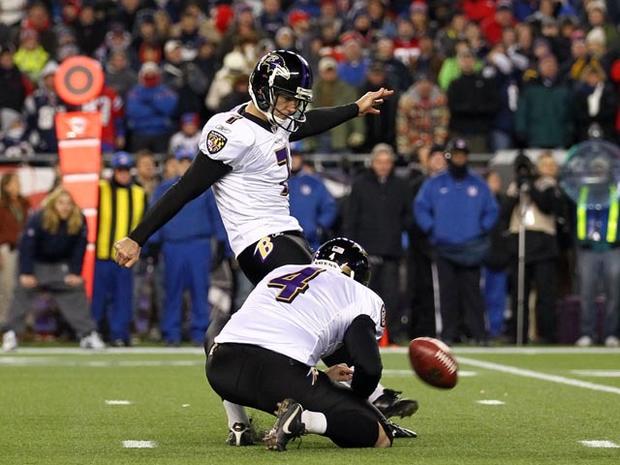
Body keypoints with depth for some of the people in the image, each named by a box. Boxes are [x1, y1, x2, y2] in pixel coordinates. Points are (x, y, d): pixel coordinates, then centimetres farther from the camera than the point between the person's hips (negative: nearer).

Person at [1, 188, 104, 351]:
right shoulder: (38, 220, -26)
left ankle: (88, 335, 1)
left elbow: (79, 247, -9)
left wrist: (75, 273, -11)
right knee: (22, 293, -10)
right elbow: (27, 246, -23)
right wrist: (26, 273, -24)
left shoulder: (79, 221, -17)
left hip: (61, 265, 3)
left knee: (75, 294, -4)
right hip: (36, 263, -2)